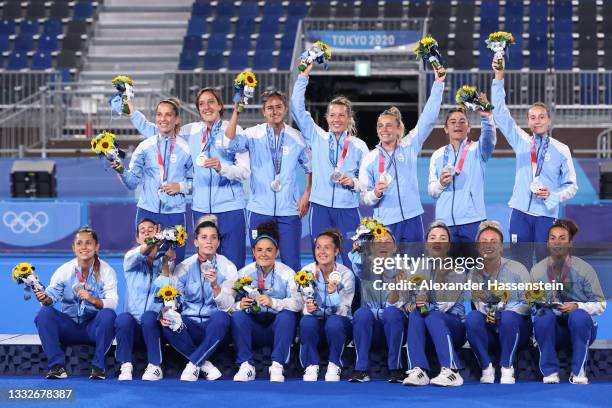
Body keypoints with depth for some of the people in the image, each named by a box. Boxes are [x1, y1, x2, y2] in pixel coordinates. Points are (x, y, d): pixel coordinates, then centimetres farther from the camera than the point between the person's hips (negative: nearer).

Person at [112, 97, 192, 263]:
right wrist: (121, 171, -16)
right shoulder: (145, 147, 4)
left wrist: (181, 187, -10)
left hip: (175, 214, 0)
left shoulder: (186, 149, 3)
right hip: (147, 212, 0)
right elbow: (132, 182, 2)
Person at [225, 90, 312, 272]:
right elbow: (230, 144, -19)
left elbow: (309, 167, 16)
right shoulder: (253, 135, 0)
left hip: (289, 210, 0)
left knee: (291, 263, -2)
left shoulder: (296, 137, 5)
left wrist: (307, 195, 6)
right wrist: (236, 112, -25)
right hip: (260, 209, 0)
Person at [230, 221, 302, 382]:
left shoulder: (287, 273, -3)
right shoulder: (243, 273, 2)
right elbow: (229, 305, -7)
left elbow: (298, 303, -20)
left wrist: (273, 302, -36)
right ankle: (246, 366, -26)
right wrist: (239, 305, -31)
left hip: (278, 329, -1)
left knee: (287, 314, -31)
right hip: (253, 329, 1)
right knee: (238, 315, -26)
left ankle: (277, 366, -30)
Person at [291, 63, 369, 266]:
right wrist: (304, 76, 0)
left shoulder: (359, 146, 5)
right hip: (320, 209, 1)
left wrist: (354, 183, -14)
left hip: (348, 210, -1)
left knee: (351, 261, -6)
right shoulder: (317, 138, 8)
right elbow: (297, 108, 3)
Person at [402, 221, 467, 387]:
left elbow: (448, 304, -14)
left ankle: (451, 372, -44)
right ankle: (418, 371, -43)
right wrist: (414, 305, -20)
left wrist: (427, 306, -30)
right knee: (415, 315, -29)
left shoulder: (457, 271, -1)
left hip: (453, 326, -3)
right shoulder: (418, 269, 12)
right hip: (426, 331, 3)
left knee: (433, 316, -34)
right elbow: (409, 299, 3)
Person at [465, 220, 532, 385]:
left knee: (508, 316, -34)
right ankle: (486, 369, -20)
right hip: (487, 331, 2)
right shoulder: (474, 274, 4)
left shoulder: (517, 269, -4)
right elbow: (474, 305, -3)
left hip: (515, 329, -2)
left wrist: (502, 312, -22)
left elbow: (528, 305, -7)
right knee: (472, 317, -28)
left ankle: (507, 369, -22)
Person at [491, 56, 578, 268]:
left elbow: (571, 185, 5)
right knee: (520, 264, 2)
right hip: (520, 213, 2)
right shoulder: (522, 141, 7)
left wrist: (552, 196, -15)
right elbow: (500, 113, 2)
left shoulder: (561, 150, 1)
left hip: (547, 215, -2)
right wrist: (499, 76, -6)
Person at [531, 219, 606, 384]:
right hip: (551, 329, 1)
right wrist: (538, 301, -18)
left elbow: (600, 305, -3)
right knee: (543, 315, -32)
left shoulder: (584, 269, -5)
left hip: (580, 329, -1)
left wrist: (577, 306, -19)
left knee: (579, 316, -35)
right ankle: (550, 372, -22)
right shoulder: (537, 270, 1)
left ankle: (578, 372, -24)